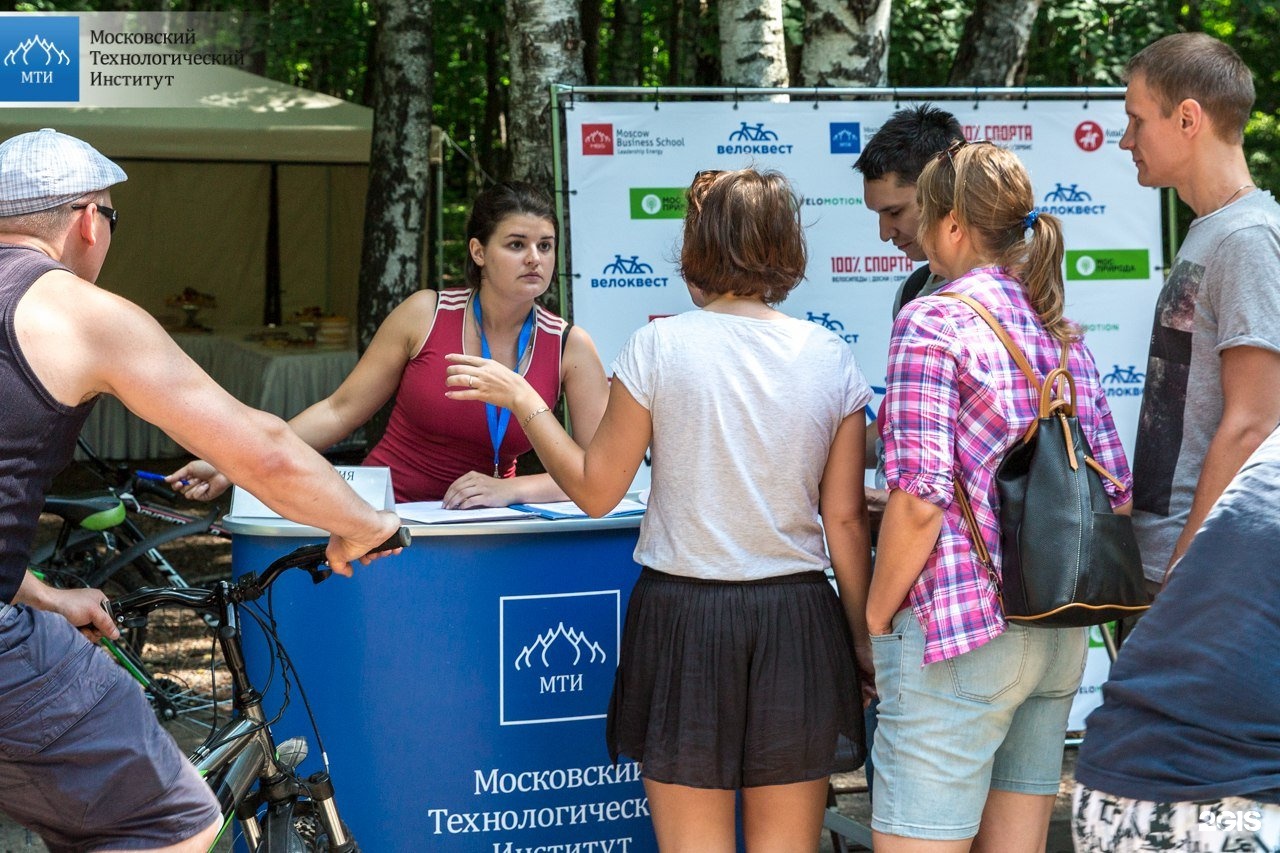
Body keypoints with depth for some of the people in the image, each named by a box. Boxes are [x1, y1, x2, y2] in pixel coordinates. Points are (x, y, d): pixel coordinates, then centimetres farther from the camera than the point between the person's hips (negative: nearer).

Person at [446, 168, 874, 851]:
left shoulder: (659, 346, -7)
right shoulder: (831, 359, 1)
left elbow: (594, 491, -1)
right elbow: (845, 519, 2)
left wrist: (522, 400, 11)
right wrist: (865, 642, 11)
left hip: (683, 615, -2)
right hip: (797, 617, 2)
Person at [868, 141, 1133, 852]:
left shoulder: (932, 321, -9)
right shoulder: (1064, 333, 12)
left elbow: (919, 501, -17)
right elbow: (1117, 496, 11)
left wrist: (875, 623, -5)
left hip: (957, 632, -8)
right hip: (1059, 636, 8)